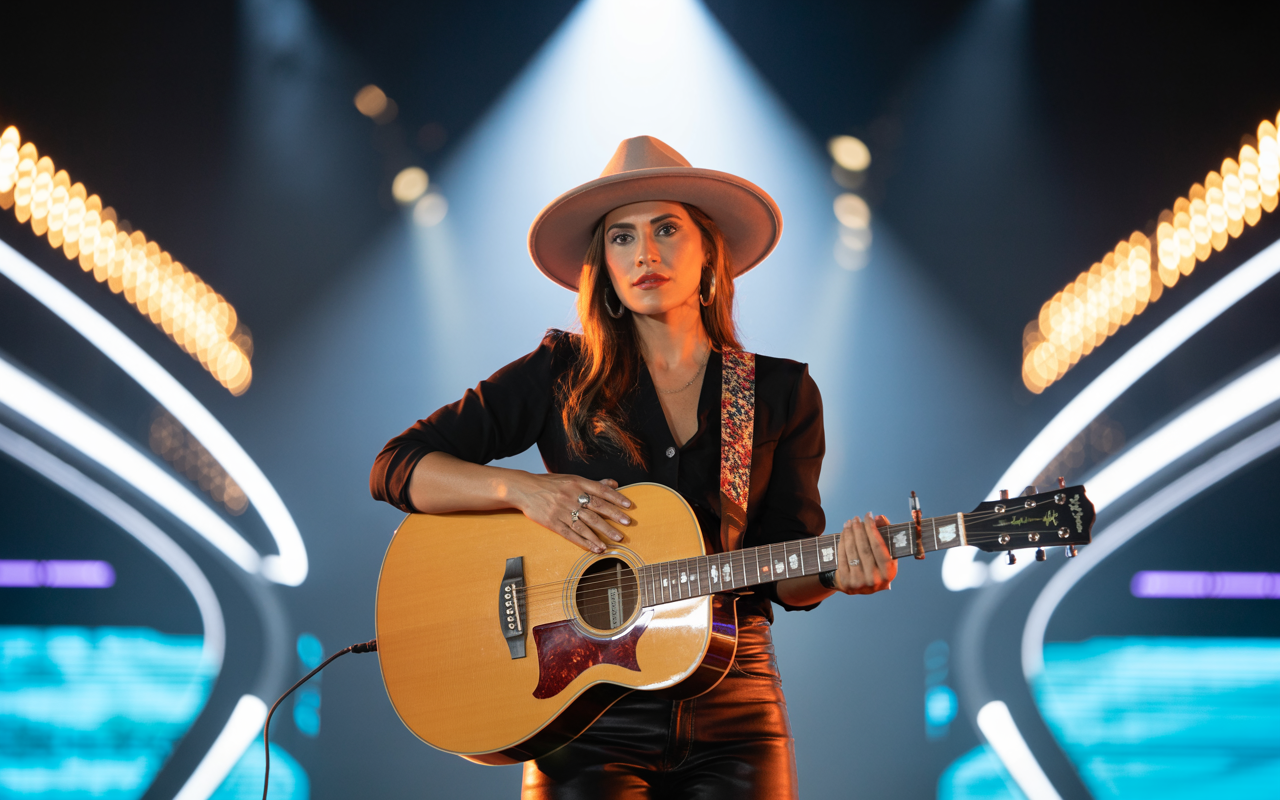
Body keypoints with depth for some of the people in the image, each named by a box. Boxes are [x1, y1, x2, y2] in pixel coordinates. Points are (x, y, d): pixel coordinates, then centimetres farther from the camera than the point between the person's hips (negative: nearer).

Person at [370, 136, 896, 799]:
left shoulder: (783, 394, 10)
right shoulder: (561, 374, 5)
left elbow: (784, 576, 8)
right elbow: (396, 467, 3)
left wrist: (834, 572, -14)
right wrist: (522, 488, -11)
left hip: (730, 712, 2)